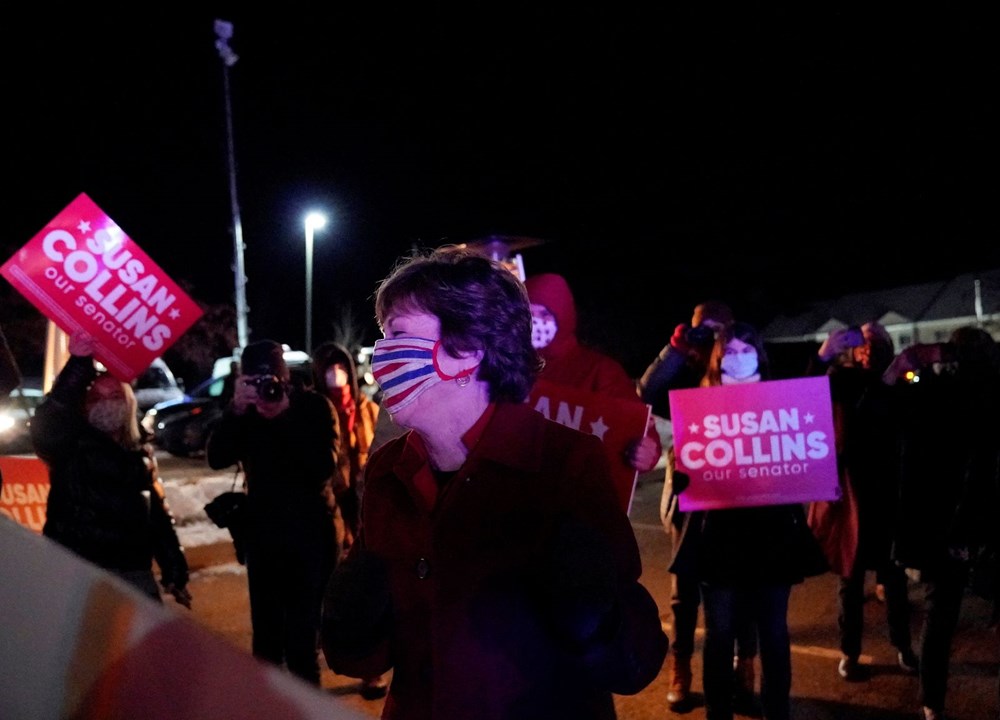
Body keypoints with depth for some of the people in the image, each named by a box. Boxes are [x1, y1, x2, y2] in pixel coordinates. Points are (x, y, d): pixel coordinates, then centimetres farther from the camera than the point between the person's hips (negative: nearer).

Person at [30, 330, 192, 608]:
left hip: (135, 573, 5)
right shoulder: (70, 446, 3)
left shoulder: (141, 455, 18)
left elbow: (159, 518, 20)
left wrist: (175, 572, 16)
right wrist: (79, 362, -30)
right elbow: (45, 425, -22)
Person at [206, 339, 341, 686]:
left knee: (304, 631, 0)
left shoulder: (314, 406, -8)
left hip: (311, 532, -3)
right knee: (265, 629, 13)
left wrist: (285, 417, -27)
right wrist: (236, 410, -25)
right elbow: (216, 459, -11)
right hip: (263, 532, 3)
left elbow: (324, 466, -19)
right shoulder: (245, 410, 0)